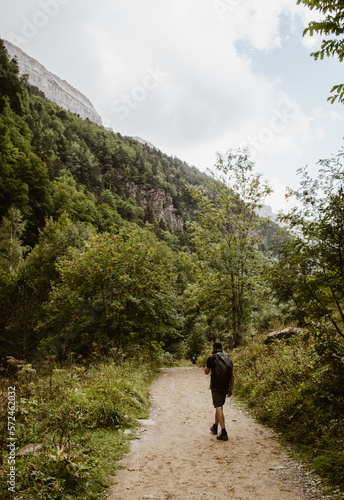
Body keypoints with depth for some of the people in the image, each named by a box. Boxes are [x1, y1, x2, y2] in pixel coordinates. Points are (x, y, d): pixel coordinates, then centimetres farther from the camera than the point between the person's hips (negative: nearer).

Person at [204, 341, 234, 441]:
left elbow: (206, 372, 4)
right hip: (225, 387, 6)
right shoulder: (228, 358, 6)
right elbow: (232, 375, 7)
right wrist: (231, 388, 14)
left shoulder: (212, 358, -8)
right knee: (220, 406, 20)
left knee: (219, 408, -6)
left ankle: (224, 433, -13)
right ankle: (215, 427, 34)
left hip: (216, 386, -5)